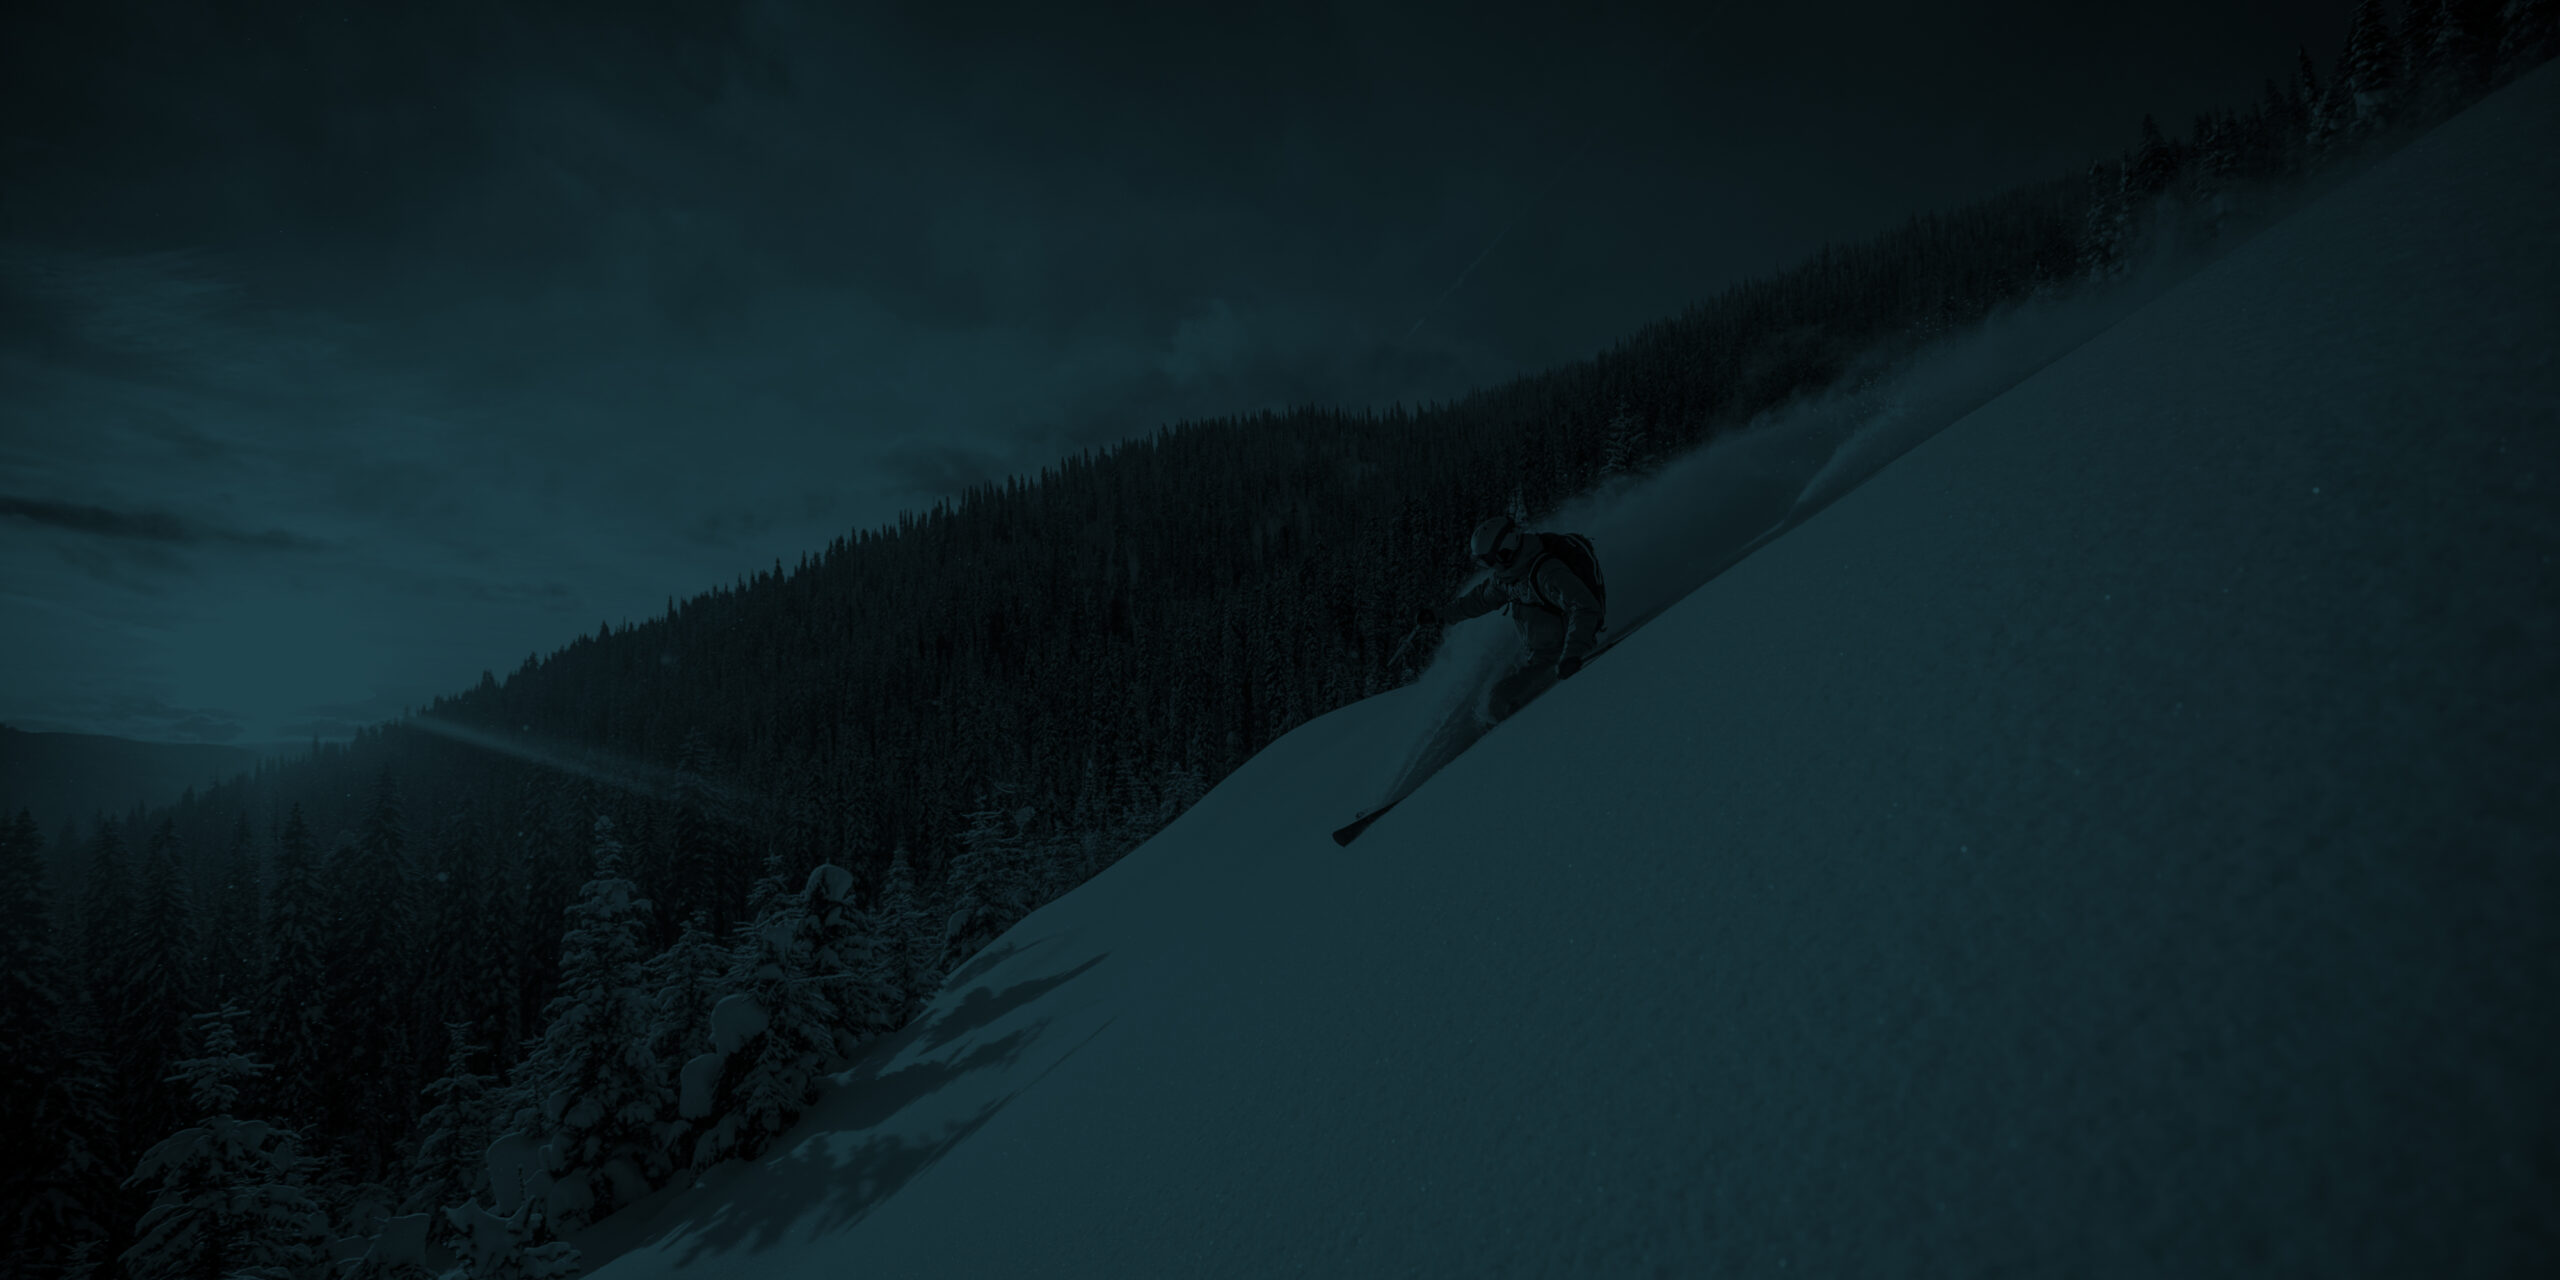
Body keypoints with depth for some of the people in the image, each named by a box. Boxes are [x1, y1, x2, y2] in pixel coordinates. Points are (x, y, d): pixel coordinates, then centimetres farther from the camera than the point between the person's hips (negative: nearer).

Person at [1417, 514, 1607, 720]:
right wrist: (1440, 613, 23)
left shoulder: (1548, 571, -29)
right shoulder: (1506, 572, 0)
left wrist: (1571, 655, -47)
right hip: (1530, 656, 9)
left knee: (1498, 705, -16)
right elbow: (1483, 598, 19)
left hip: (1557, 657, -9)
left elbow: (1585, 608, -37)